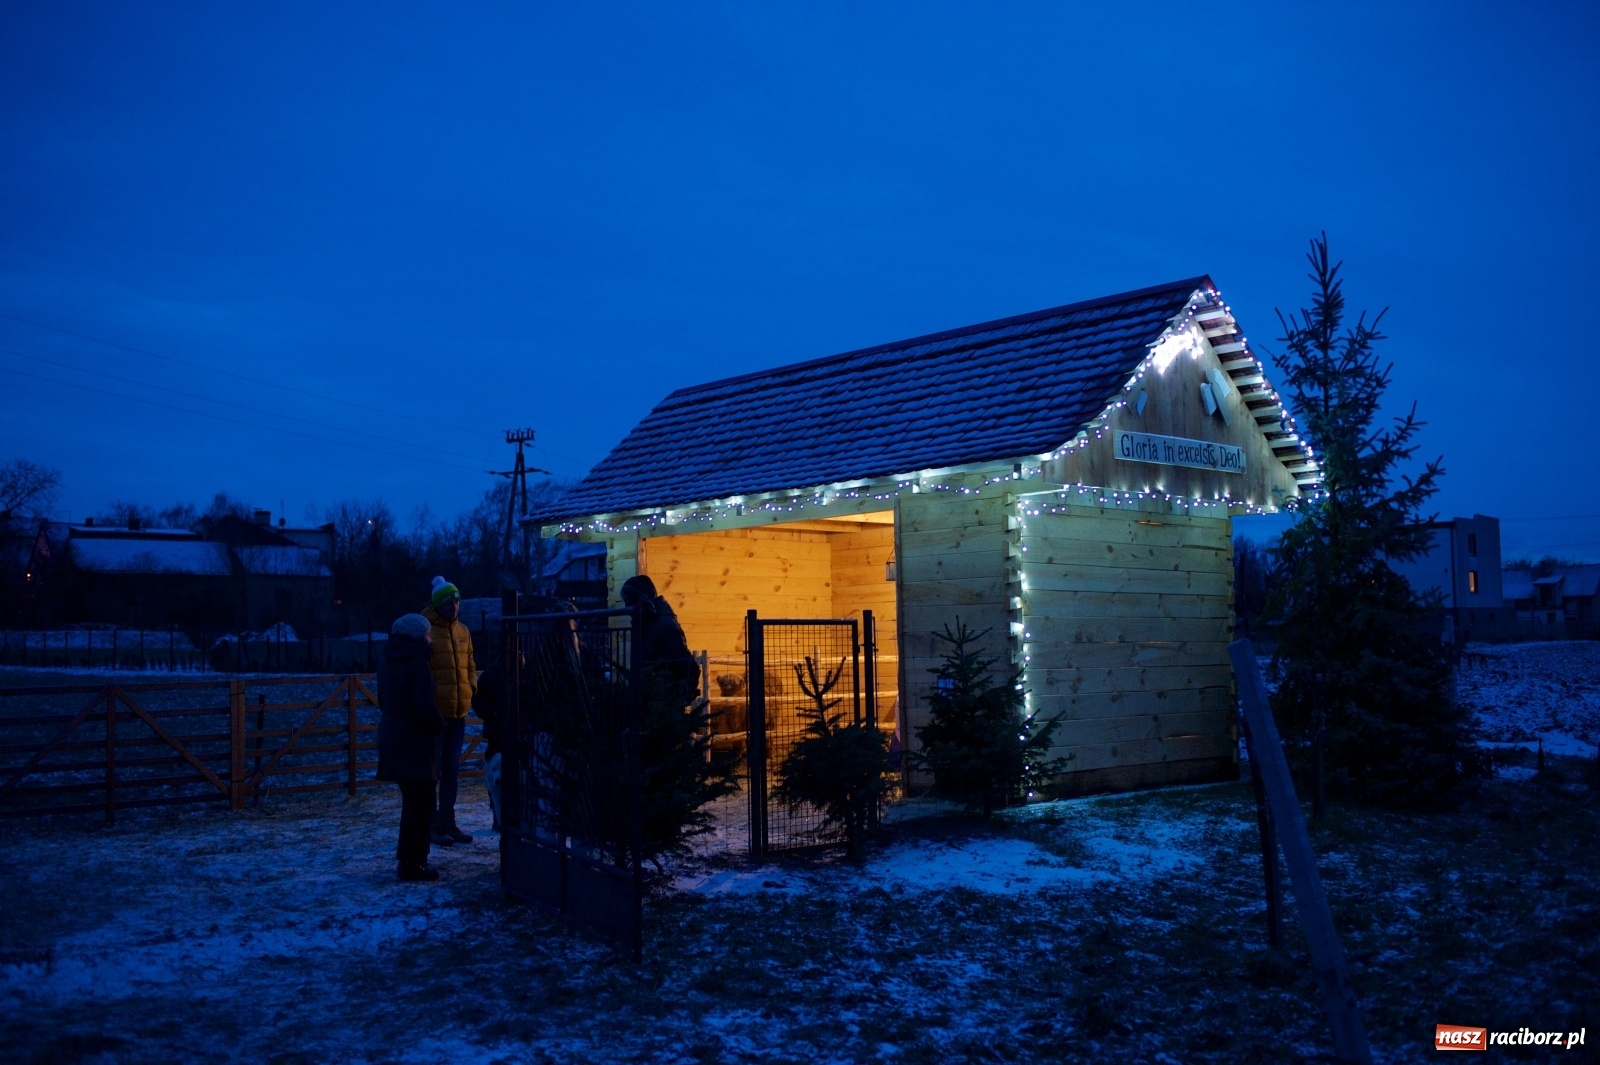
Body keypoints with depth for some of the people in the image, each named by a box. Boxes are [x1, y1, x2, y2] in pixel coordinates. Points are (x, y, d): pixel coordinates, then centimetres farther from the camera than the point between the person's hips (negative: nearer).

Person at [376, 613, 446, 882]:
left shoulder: (387, 663, 10)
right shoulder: (417, 665, -18)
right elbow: (425, 706, -22)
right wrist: (440, 725, -5)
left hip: (392, 736, 9)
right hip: (415, 741, -9)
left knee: (412, 801, 20)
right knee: (420, 803, -2)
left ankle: (409, 858, 28)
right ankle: (412, 864, 1)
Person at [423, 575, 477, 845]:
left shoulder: (462, 631, 11)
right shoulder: (425, 630, -10)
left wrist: (472, 684, 6)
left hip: (459, 711, 7)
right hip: (434, 711, -7)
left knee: (452, 769, 13)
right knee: (432, 769, -1)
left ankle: (448, 822, 21)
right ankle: (432, 825, 6)